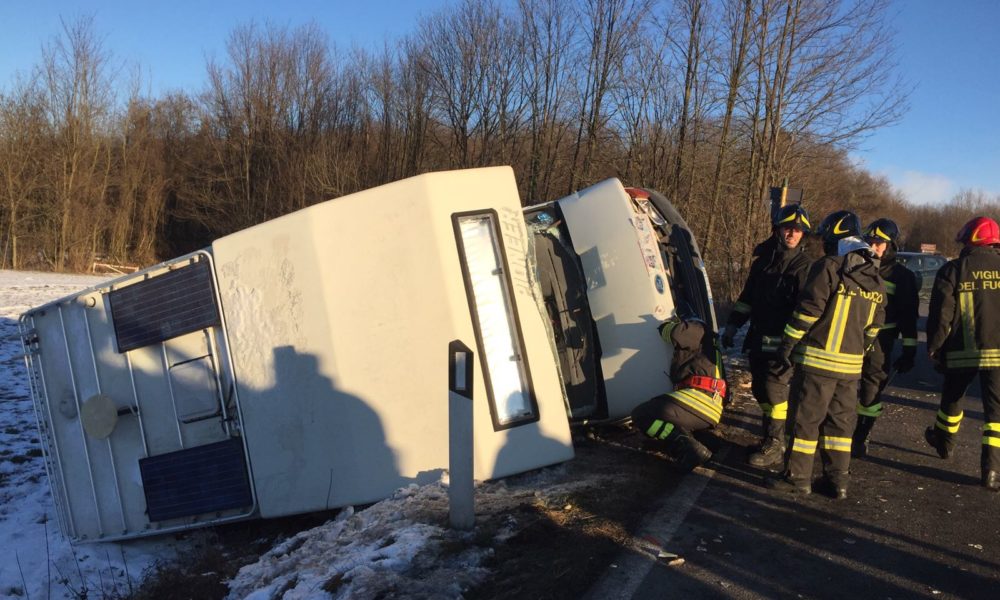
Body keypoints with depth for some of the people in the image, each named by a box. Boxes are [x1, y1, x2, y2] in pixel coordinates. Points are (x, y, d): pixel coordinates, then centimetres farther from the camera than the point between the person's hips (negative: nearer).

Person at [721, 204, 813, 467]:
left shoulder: (804, 266, -7)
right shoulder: (763, 257, 10)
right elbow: (748, 295, 19)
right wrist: (733, 325, 16)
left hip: (782, 341, -6)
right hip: (758, 337, 6)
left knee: (774, 389, -7)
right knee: (759, 388, 12)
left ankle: (775, 446, 4)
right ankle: (772, 433, 28)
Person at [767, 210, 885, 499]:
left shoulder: (828, 267, -11)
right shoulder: (875, 279, 12)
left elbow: (808, 310, -15)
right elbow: (874, 326, 16)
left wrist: (787, 345, -9)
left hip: (817, 359, -7)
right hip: (851, 364, 7)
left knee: (806, 418, 1)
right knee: (840, 420, 13)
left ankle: (798, 477, 7)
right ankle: (837, 480, 17)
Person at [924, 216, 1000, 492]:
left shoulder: (953, 270, -3)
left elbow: (941, 314, -6)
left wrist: (934, 348, 4)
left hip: (962, 351, -1)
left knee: (952, 397, 21)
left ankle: (945, 441, 42)